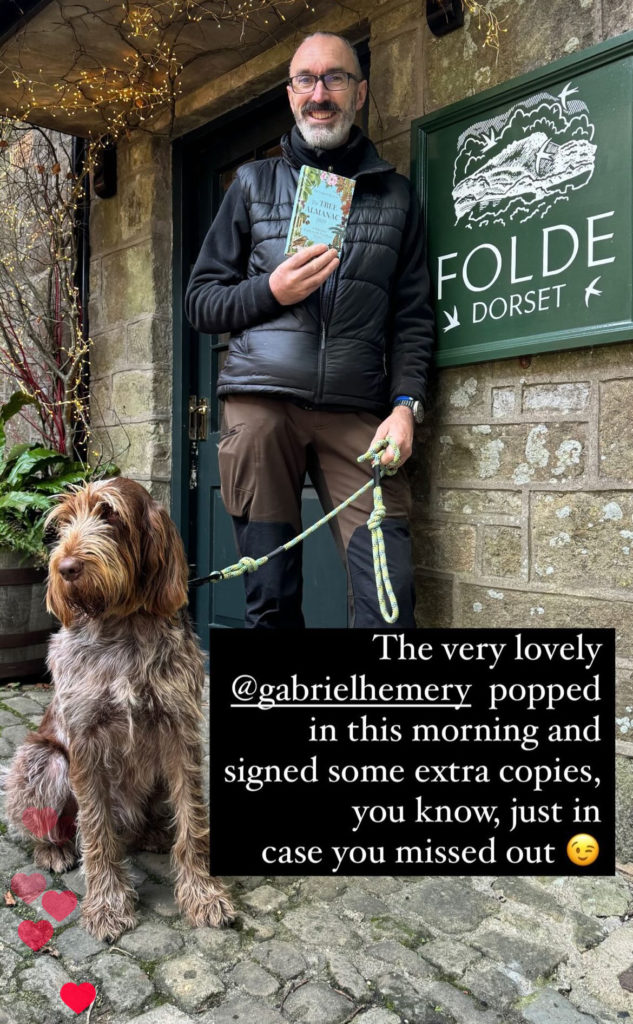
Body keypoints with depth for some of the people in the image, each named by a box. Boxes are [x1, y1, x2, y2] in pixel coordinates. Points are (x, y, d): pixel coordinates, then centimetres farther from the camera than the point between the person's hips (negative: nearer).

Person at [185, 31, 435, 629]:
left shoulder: (395, 194, 18)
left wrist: (406, 404, -3)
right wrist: (272, 291, -6)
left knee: (390, 594, -11)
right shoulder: (255, 183, 17)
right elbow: (201, 302, 13)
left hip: (356, 413, 1)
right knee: (271, 598, 1)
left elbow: (413, 316, 13)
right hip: (261, 403, 0)